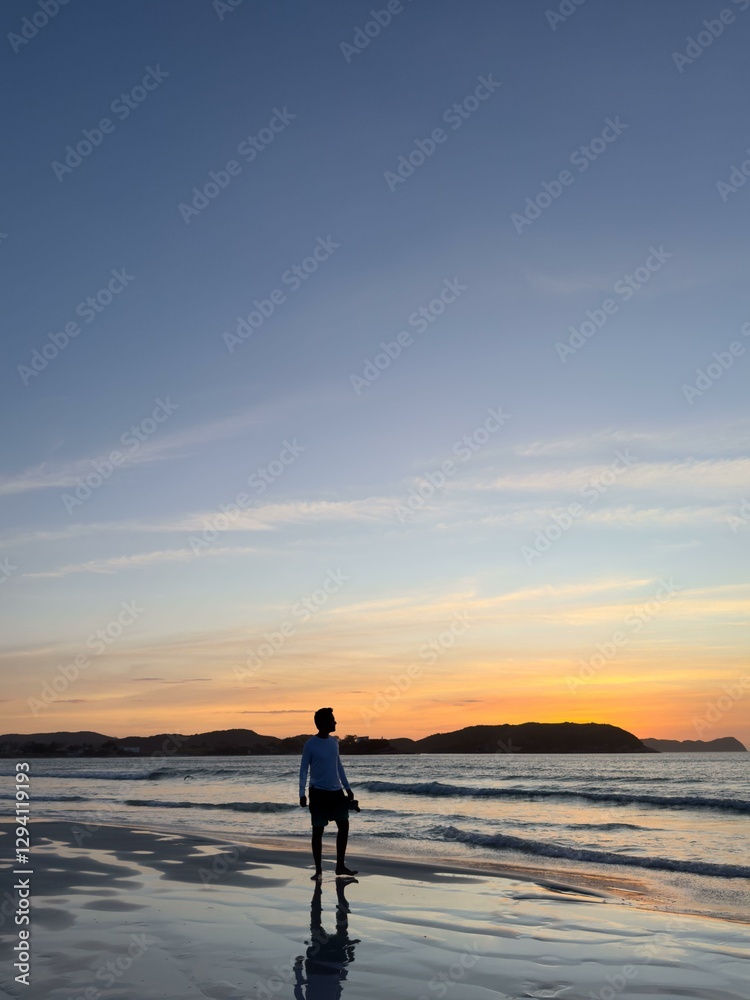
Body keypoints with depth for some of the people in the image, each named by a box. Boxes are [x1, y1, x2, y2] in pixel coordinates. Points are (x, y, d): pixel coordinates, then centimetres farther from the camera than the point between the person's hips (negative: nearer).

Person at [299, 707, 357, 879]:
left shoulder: (334, 742, 8)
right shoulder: (310, 745, -10)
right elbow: (303, 769, -7)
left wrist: (347, 787, 16)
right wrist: (302, 793, -13)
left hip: (336, 791, 6)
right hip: (319, 793, -6)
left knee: (344, 825, 4)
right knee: (318, 831, 1)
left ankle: (340, 865, 15)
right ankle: (318, 870, 11)